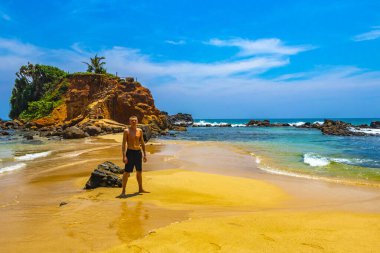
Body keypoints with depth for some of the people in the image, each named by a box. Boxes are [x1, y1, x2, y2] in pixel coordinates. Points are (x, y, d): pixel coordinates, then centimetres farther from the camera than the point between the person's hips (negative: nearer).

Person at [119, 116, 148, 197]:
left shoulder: (140, 131, 7)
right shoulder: (126, 131, -6)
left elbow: (142, 143, 14)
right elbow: (123, 144, -9)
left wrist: (144, 154, 11)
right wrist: (124, 156, -17)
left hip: (138, 152, 5)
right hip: (130, 152, -5)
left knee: (139, 171, 15)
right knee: (127, 172, -6)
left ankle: (140, 189, 29)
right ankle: (123, 192, 1)